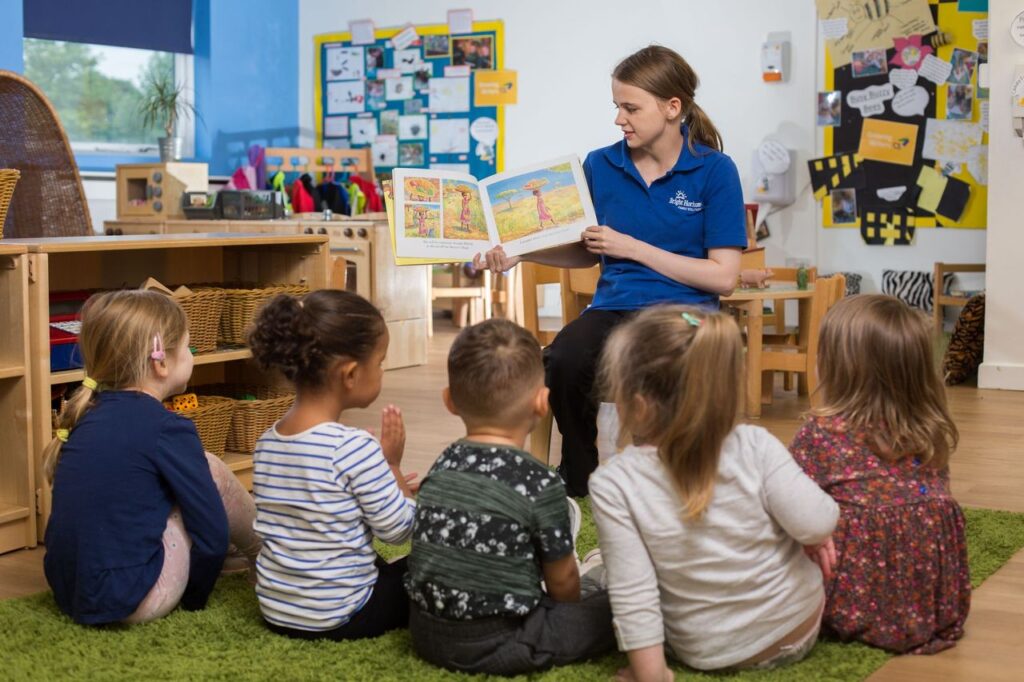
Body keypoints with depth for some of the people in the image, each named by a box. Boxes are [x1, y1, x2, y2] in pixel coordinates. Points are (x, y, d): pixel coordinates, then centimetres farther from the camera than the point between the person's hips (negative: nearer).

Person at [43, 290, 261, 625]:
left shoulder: (90, 413, 8)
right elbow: (213, 533, -11)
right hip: (131, 602, -8)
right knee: (211, 470, 5)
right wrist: (195, 597, 7)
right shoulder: (167, 428, -13)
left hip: (71, 594, 8)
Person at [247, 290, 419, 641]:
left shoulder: (266, 443, 1)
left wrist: (386, 485, 14)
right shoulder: (355, 448, -23)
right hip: (339, 618, -7)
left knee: (380, 566, 32)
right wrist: (393, 466, 0)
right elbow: (398, 530, -14)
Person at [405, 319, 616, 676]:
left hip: (427, 633, 6)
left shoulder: (443, 465, 3)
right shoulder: (541, 484, -15)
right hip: (496, 645, -6)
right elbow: (563, 582, -4)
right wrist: (575, 602, 17)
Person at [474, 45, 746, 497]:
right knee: (564, 362, -32)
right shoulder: (600, 166, 8)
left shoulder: (714, 170, -2)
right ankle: (576, 483, -4)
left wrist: (633, 247, -9)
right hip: (613, 305, 3)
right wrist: (520, 252, 5)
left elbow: (723, 276, -5)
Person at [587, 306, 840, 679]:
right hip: (800, 627, 1)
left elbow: (632, 593, -22)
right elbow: (815, 523, -22)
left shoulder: (613, 483, -23)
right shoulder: (755, 445, -21)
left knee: (601, 568, 21)